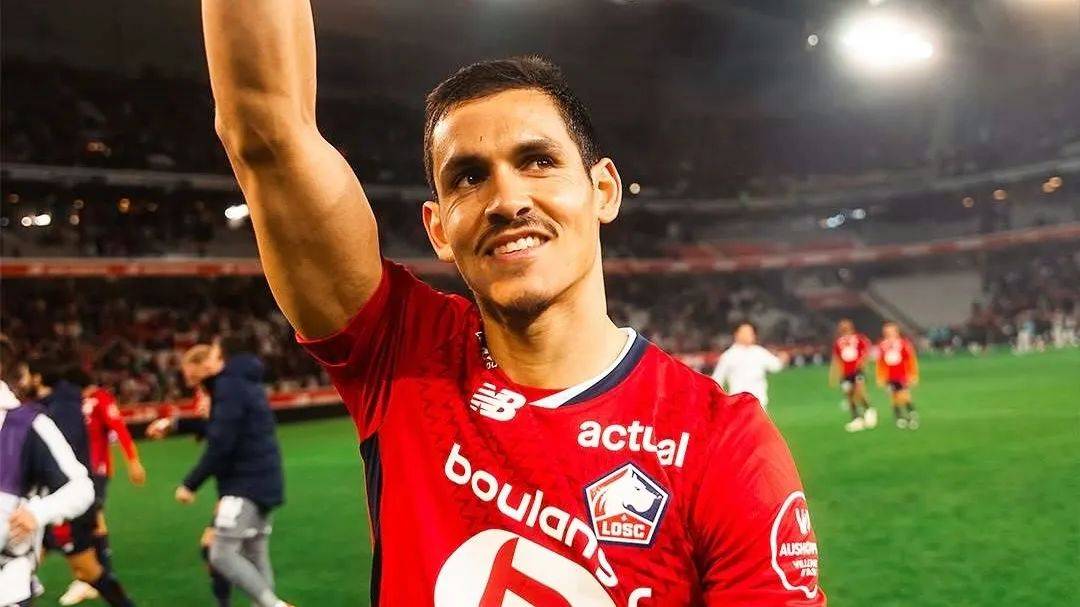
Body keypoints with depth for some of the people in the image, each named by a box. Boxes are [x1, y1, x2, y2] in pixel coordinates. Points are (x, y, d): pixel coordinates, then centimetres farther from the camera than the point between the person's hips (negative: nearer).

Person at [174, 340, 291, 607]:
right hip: (261, 481, 10)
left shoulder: (229, 385, -12)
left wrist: (190, 484, -12)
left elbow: (220, 445, -19)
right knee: (256, 557, 10)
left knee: (222, 553, -11)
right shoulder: (245, 382, 18)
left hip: (247, 484, -10)